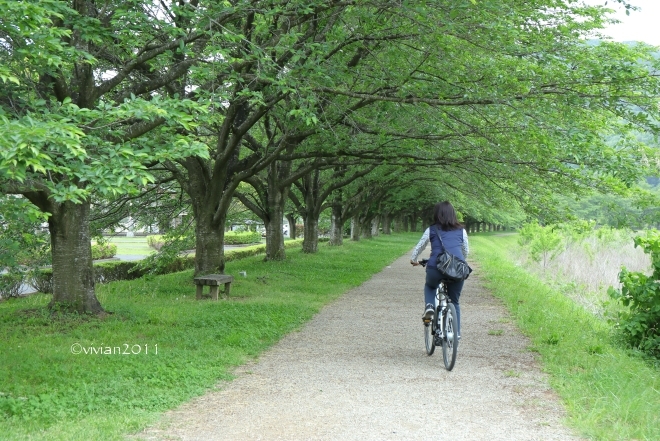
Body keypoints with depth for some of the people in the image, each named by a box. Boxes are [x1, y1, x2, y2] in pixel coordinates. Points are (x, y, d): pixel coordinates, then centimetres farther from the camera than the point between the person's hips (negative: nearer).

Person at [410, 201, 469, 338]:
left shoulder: (431, 230, 11)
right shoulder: (461, 231, 16)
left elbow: (419, 247, 21)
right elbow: (466, 251, 25)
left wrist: (413, 260, 40)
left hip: (436, 267, -1)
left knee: (430, 286, 32)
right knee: (454, 302, 21)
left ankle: (430, 307, 5)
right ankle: (456, 332, 19)